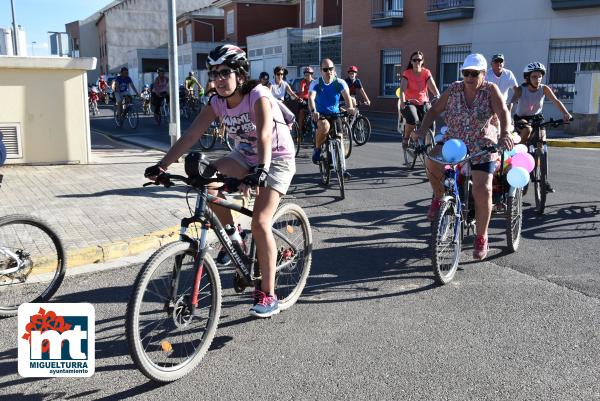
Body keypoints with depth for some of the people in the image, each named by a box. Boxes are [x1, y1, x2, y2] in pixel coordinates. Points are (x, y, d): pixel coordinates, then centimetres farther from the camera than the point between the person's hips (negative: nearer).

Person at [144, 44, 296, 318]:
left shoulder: (258, 96, -24)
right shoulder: (218, 103, -7)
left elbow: (264, 136, -39)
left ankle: (268, 296, -9)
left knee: (260, 223, -20)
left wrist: (261, 170, -56)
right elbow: (190, 136, -12)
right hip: (245, 156, 6)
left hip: (277, 159, -6)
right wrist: (162, 166, -21)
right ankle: (231, 232, 2)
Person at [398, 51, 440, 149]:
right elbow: (402, 89, -20)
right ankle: (406, 138, -5)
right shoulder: (407, 73, -6)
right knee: (413, 120, -34)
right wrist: (402, 101, -39)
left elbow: (433, 87, -12)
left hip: (423, 103, 3)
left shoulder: (426, 72, 1)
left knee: (430, 122, -22)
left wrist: (438, 97, -32)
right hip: (409, 103, -3)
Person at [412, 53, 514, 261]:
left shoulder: (491, 90, -6)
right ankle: (440, 196, 2)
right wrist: (422, 130, -11)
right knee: (432, 161, -29)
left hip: (482, 148, -2)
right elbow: (435, 110, 4)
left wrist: (505, 133, -39)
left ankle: (481, 238, 6)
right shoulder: (454, 89, 1)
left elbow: (503, 112, -20)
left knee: (482, 191, -13)